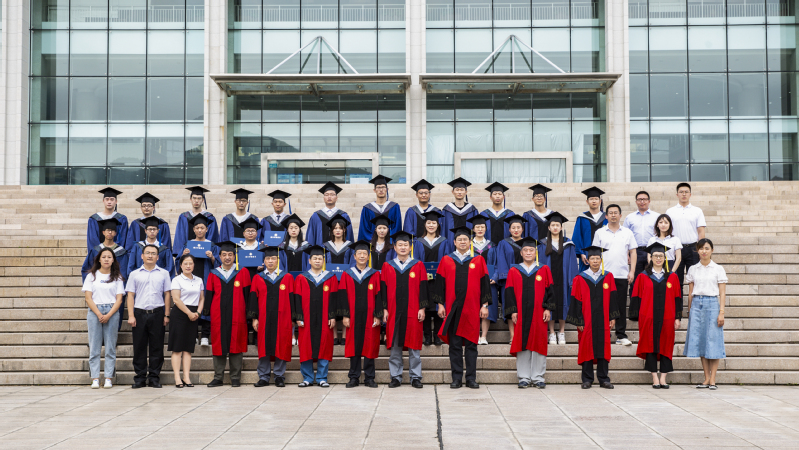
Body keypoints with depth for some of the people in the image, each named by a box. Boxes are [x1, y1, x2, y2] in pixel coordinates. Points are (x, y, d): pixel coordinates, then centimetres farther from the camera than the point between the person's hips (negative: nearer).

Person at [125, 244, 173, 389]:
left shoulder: (163, 273, 10)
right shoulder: (135, 274, 10)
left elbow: (167, 294, 8)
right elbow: (130, 295, 7)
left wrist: (166, 315, 1)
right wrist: (131, 315, -2)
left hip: (157, 313, 0)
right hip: (139, 313, 0)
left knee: (157, 347, 2)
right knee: (139, 347, 2)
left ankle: (154, 377, 9)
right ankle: (140, 378, 9)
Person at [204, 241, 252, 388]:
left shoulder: (243, 273, 4)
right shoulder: (213, 274, 9)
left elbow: (247, 294, 3)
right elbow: (209, 295, 9)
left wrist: (248, 313, -1)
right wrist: (206, 312, 0)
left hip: (237, 316, -2)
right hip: (218, 316, 2)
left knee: (236, 346, 2)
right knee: (218, 346, 4)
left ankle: (235, 378, 10)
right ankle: (218, 378, 12)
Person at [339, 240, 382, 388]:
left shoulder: (375, 275, 5)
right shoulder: (347, 275, 7)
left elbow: (378, 296, 2)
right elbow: (343, 297, 3)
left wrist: (377, 315, -6)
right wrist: (345, 315, -5)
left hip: (369, 318, 0)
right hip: (353, 317, 1)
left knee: (369, 346, 2)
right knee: (353, 346, 3)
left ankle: (369, 378, 10)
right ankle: (354, 377, 11)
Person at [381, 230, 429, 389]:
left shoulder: (418, 265, 5)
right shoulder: (387, 266, 8)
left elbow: (423, 288, 3)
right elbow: (383, 289, 6)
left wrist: (422, 308, -4)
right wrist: (384, 309, 0)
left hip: (413, 312, -1)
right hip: (393, 312, 1)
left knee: (414, 345, 2)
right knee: (394, 346, 4)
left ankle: (415, 377, 9)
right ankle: (396, 377, 11)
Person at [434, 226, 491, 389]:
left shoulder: (478, 260, 7)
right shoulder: (446, 260, 7)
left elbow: (484, 283, 5)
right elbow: (440, 283, 6)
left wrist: (485, 305, -1)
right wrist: (440, 304, 0)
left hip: (472, 308, 0)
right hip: (452, 308, 0)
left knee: (471, 344, 3)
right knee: (454, 344, 3)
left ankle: (471, 378, 9)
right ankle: (456, 378, 9)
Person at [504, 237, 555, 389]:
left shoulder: (544, 270, 8)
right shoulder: (514, 271, 8)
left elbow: (550, 290, 5)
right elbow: (509, 292, 5)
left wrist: (548, 308, -5)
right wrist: (512, 311, -4)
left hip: (539, 314, 0)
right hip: (520, 314, 0)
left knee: (538, 344, 1)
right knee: (522, 344, 0)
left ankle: (538, 378, 8)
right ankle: (523, 378, 7)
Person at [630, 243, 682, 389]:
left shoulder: (672, 277, 8)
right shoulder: (643, 277, 4)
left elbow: (677, 298, 7)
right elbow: (636, 297, 2)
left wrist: (677, 318, 1)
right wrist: (638, 317, -4)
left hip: (666, 318, 1)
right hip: (649, 318, -1)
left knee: (666, 346, 2)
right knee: (651, 346, -1)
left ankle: (663, 378, 9)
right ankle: (655, 378, 5)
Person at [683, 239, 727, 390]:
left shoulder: (718, 269, 3)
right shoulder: (693, 269, 10)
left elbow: (722, 293, 0)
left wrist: (721, 312, -7)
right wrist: (689, 311, 8)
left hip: (712, 304, -3)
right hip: (696, 304, 3)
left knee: (713, 341, -4)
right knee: (699, 340, 2)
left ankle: (713, 379, 2)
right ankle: (706, 379, 10)